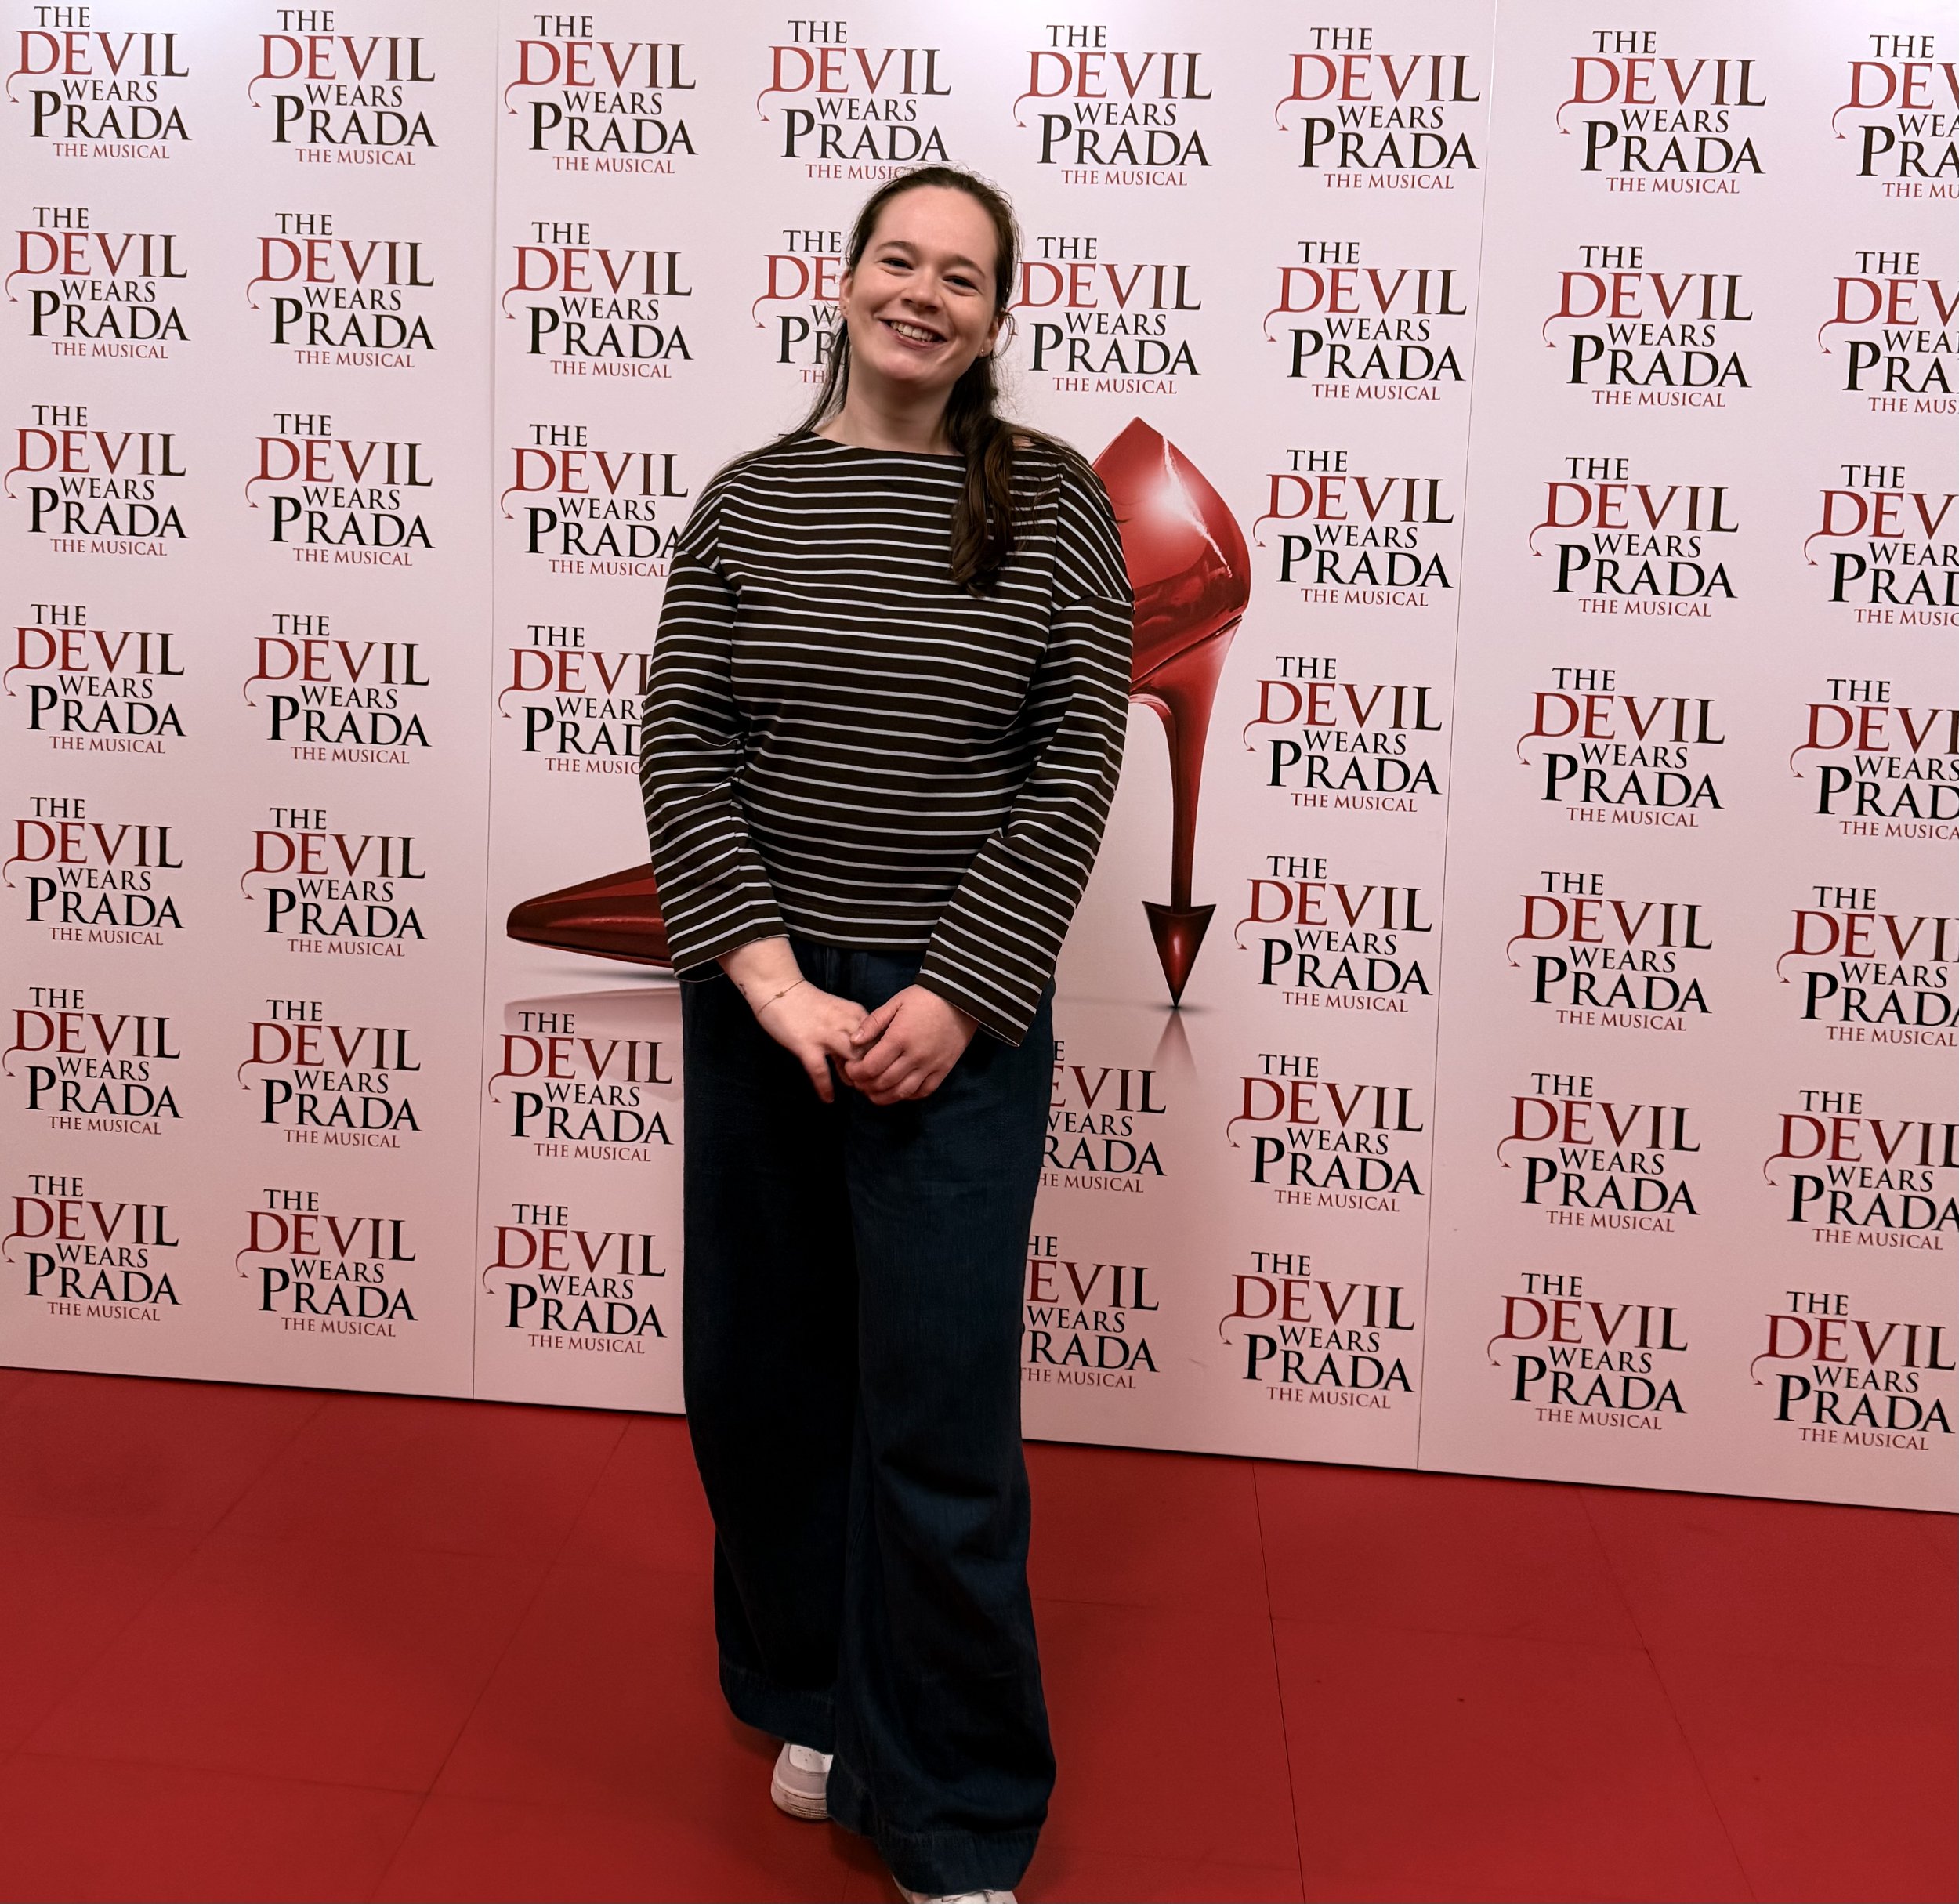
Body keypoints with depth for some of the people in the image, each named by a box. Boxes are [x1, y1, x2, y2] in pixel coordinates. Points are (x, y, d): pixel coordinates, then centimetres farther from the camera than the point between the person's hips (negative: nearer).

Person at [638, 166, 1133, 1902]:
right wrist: (775, 981, -12)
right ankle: (816, 1697, 37)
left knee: (938, 1416, -2)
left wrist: (952, 995, -13)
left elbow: (1075, 771, -6)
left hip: (957, 1010, -3)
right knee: (761, 1372, 12)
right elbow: (684, 751, -2)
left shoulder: (1052, 505, -2)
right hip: (757, 1001, 3)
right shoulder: (749, 502, 3)